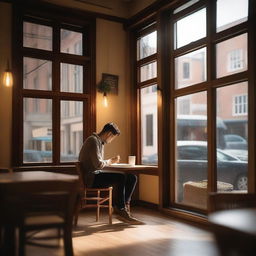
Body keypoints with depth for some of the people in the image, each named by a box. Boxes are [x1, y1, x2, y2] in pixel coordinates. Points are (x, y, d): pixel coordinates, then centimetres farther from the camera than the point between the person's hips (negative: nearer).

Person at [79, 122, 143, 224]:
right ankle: (121, 210, -16)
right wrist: (110, 161, -7)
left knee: (132, 178, -2)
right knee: (120, 177, -30)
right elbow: (98, 164, -24)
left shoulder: (100, 142, 18)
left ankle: (124, 206, -4)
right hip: (91, 178, -10)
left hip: (98, 174, 10)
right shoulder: (93, 141, -15)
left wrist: (111, 161, 6)